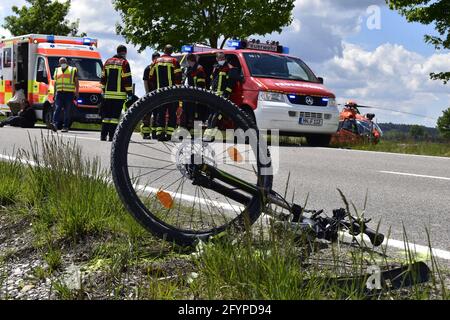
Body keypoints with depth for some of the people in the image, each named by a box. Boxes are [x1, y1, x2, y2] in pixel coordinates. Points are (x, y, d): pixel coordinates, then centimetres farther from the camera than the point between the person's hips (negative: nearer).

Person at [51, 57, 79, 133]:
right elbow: (55, 83, 23)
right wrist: (54, 93, 17)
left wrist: (76, 92, -3)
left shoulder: (73, 70, 8)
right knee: (57, 109, -11)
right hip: (59, 93, 3)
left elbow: (76, 82, 6)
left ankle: (65, 126, 1)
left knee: (67, 111, -3)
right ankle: (55, 124, -20)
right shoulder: (57, 70, 20)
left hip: (69, 93, -3)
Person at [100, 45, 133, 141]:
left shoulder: (108, 62, 14)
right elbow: (127, 79, -8)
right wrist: (129, 93, -4)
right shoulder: (124, 63, -4)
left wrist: (103, 91, 24)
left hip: (108, 94, 5)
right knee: (115, 115, -5)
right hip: (119, 94, -5)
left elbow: (103, 78, 17)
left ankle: (103, 135, 8)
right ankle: (111, 136, -8)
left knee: (106, 115, 9)